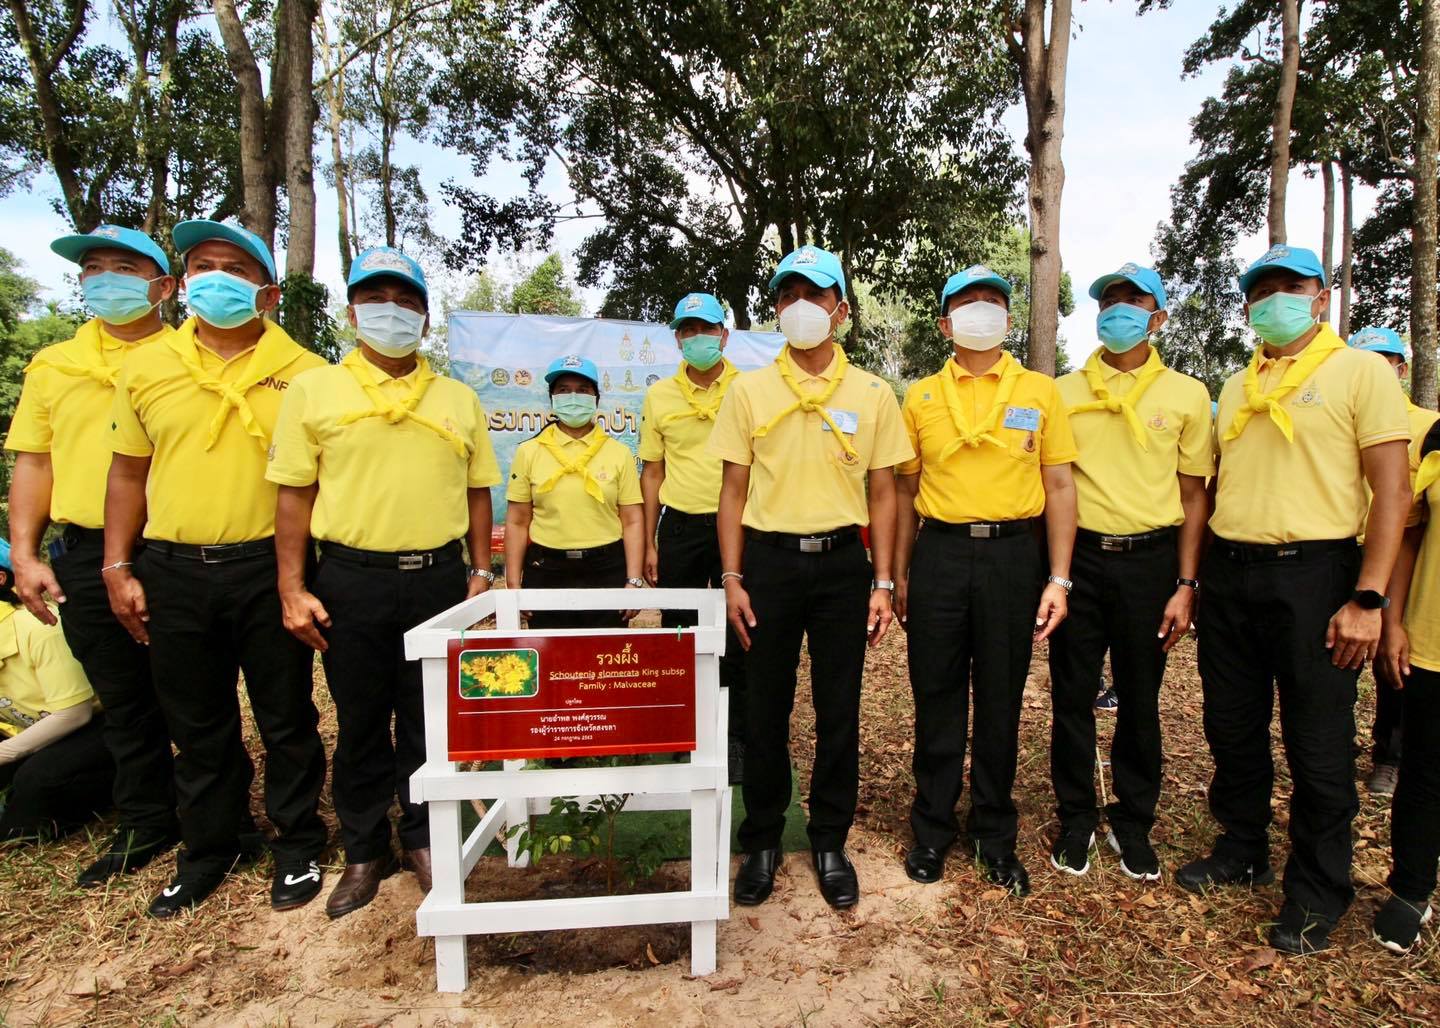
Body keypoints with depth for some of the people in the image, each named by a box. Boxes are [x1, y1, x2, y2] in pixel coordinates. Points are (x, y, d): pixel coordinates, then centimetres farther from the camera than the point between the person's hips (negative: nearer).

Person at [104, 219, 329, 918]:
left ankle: (298, 845, 27)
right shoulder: (146, 368, 7)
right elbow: (128, 473, 12)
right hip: (173, 572, 4)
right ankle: (208, 849, 35)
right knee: (198, 726, 16)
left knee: (286, 720, 9)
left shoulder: (302, 374, -3)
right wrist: (118, 569, 7)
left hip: (268, 570, -3)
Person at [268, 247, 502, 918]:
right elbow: (294, 496, 1)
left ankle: (422, 837, 31)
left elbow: (477, 491, 12)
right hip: (353, 581, -1)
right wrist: (292, 590, -3)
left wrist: (481, 572, 6)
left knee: (428, 721, 12)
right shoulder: (313, 391, 3)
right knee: (359, 724, 11)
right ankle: (365, 851, 30)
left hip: (440, 578, 2)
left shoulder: (458, 399, 10)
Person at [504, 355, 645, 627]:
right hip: (546, 572, 1)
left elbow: (632, 521, 1)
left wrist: (634, 581, -6)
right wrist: (513, 586, 0)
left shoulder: (619, 452, 4)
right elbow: (517, 522, 4)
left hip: (607, 571, 0)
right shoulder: (529, 452, 5)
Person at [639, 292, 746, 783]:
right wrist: (649, 544, 6)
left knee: (736, 638, 4)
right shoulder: (659, 396, 7)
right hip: (680, 526, 2)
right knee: (677, 634, 10)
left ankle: (735, 741, 19)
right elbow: (652, 472, 10)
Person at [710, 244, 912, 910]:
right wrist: (732, 578, -4)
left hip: (842, 561, 1)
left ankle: (830, 842, 28)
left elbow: (881, 493, 6)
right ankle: (762, 841, 27)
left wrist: (882, 582, 1)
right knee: (764, 708, 9)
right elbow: (733, 490, 3)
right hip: (769, 559, 0)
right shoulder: (749, 391, 3)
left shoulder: (872, 394, 5)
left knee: (839, 710, 8)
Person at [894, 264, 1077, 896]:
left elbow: (1059, 487, 4)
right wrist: (898, 575, 6)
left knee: (1001, 702, 10)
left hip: (1014, 554, 0)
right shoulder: (921, 397, 8)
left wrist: (1058, 578, -3)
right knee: (936, 699, 7)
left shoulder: (1040, 391, 6)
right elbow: (906, 491, 10)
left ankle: (995, 837, 28)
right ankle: (932, 830, 25)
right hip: (940, 554, 1)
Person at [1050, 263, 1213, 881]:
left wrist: (1185, 585, -1)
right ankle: (1076, 819, 24)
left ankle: (1133, 823, 29)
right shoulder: (1064, 391, 5)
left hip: (1150, 558, 0)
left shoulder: (1187, 395, 4)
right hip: (1078, 555, 0)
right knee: (1072, 696, 6)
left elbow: (1193, 496, 5)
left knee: (1140, 701, 10)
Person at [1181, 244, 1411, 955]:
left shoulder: (1360, 371, -2)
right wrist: (1194, 579, 11)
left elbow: (1392, 491, -8)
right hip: (1229, 575, 5)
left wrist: (1367, 598, -16)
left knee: (1318, 743, 5)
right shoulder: (1236, 387, 14)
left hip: (1312, 574, -5)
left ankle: (1316, 893, 23)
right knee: (1233, 728, 14)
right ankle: (1241, 850, 33)